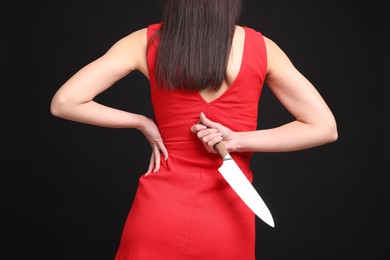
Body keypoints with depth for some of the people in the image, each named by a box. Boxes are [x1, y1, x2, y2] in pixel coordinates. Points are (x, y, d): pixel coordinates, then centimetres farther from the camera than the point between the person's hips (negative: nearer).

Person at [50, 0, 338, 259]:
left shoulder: (147, 42, -5)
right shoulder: (260, 47, -4)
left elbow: (64, 103, -7)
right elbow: (325, 127, -3)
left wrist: (142, 123, -1)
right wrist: (238, 140, -8)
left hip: (158, 212, 0)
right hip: (226, 223, 0)